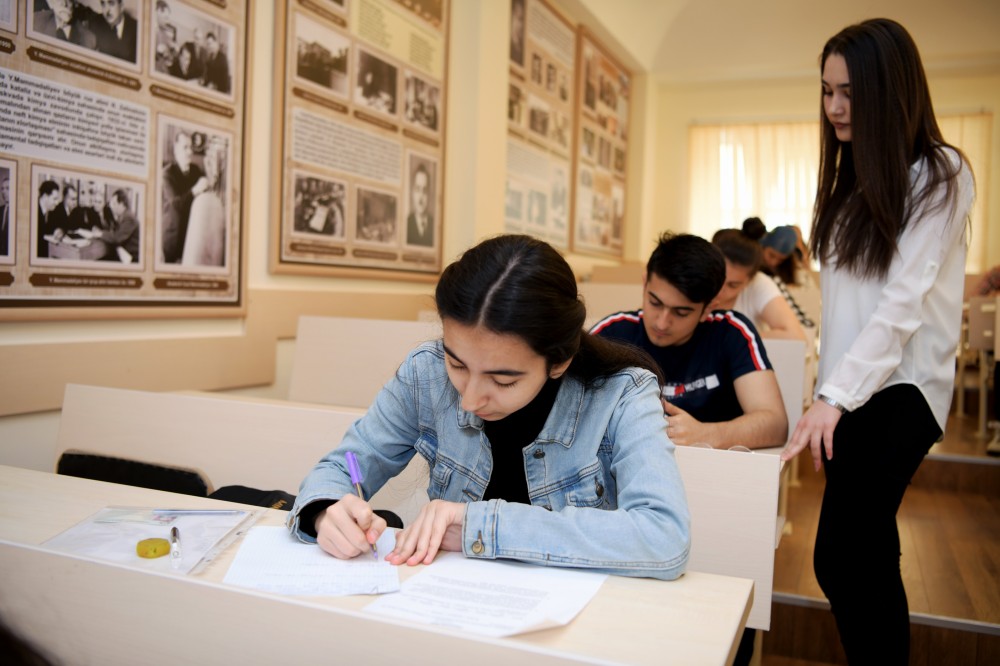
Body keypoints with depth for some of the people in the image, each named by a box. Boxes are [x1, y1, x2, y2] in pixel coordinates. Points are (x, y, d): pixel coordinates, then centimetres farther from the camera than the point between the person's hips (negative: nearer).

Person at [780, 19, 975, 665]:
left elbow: (906, 299, -15)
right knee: (868, 554, 13)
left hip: (898, 392, -7)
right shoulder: (854, 177, 16)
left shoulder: (939, 174, -6)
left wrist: (835, 393, -21)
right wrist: (829, 390, 4)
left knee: (839, 558, -12)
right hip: (851, 390, 7)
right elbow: (844, 295, 11)